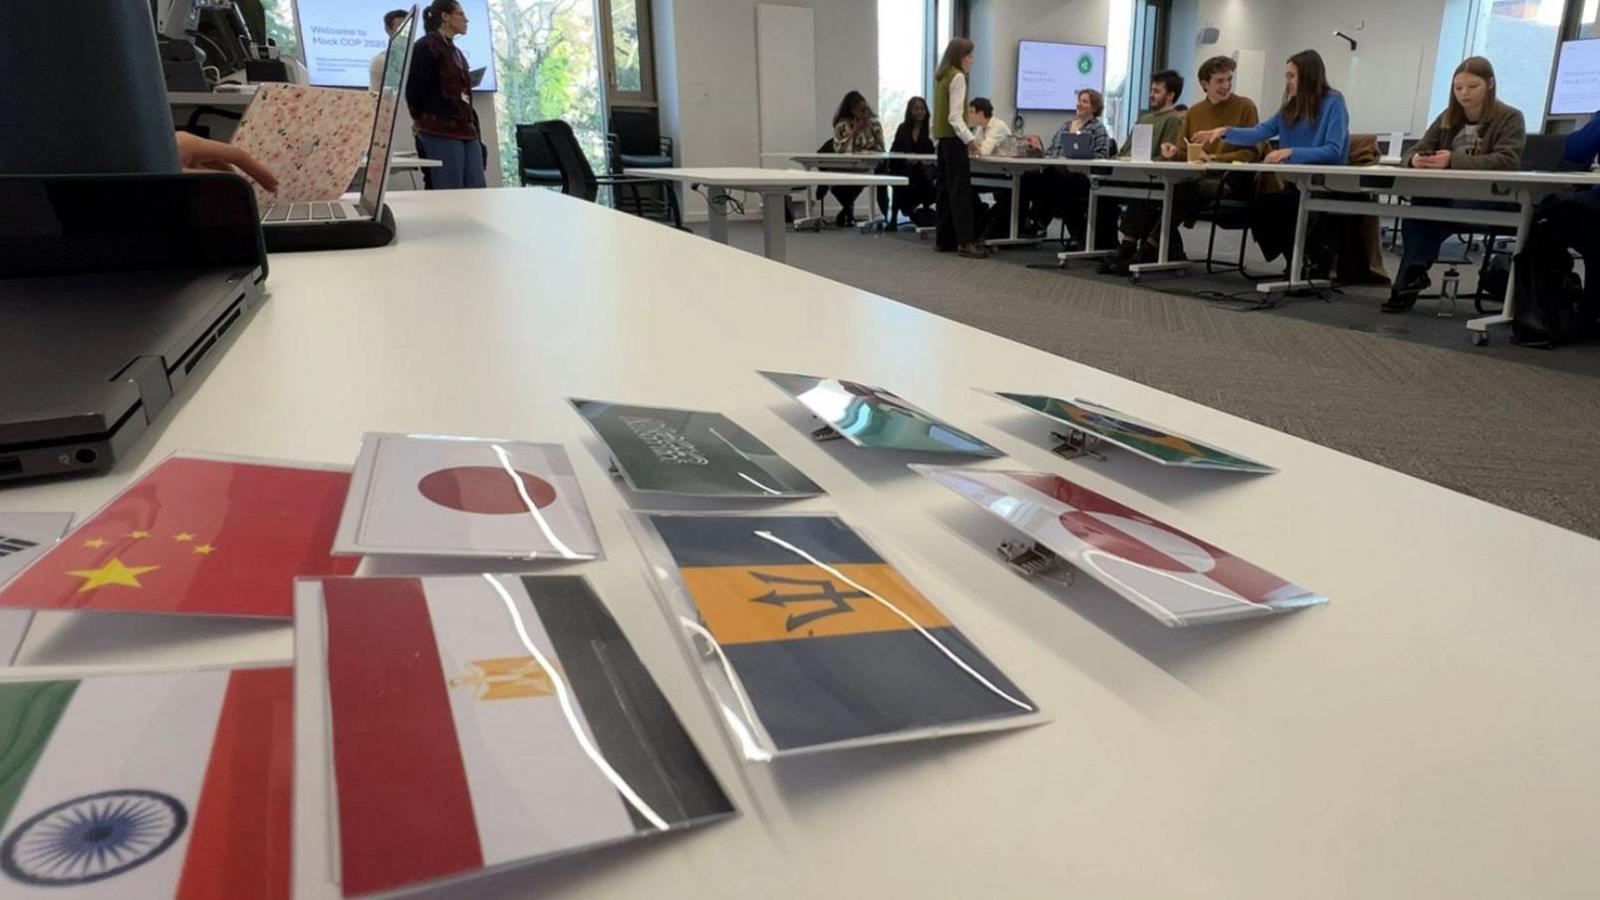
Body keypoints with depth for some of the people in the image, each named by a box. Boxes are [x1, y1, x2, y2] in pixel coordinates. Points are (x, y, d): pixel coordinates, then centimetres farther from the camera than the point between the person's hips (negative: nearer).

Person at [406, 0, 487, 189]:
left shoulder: (456, 51, 22)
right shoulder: (427, 46, -4)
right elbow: (414, 88, -5)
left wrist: (472, 125, 12)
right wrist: (420, 120, 7)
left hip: (466, 130, 8)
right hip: (441, 131, -8)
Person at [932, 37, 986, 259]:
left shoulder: (941, 76, 15)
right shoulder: (957, 77, -12)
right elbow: (955, 117, -20)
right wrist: (969, 139, -29)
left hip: (943, 137, 9)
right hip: (953, 138, -9)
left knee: (946, 189, 10)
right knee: (961, 190, -10)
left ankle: (945, 239, 11)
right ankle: (966, 242, -13)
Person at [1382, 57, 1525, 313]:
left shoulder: (1510, 118, -1)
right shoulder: (1448, 119, 14)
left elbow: (1507, 160, -17)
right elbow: (1412, 153, 7)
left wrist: (1454, 161, -30)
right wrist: (1415, 160, -20)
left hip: (1493, 198, -4)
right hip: (1448, 194, 5)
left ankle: (1411, 277, -25)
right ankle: (1414, 275, -31)